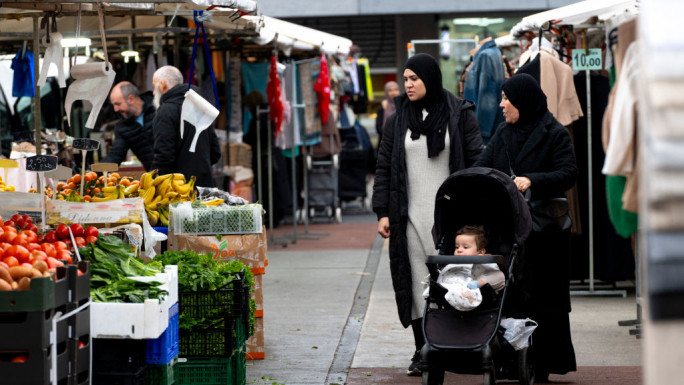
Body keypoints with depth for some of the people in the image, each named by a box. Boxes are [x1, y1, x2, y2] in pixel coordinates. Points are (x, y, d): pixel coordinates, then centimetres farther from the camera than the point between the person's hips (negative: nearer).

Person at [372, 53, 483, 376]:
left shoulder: (460, 115, 2)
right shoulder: (397, 120, 9)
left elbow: (476, 162, 1)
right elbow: (383, 168, 10)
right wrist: (382, 213, 3)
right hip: (412, 216, 2)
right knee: (417, 282, 0)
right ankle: (423, 350, 6)